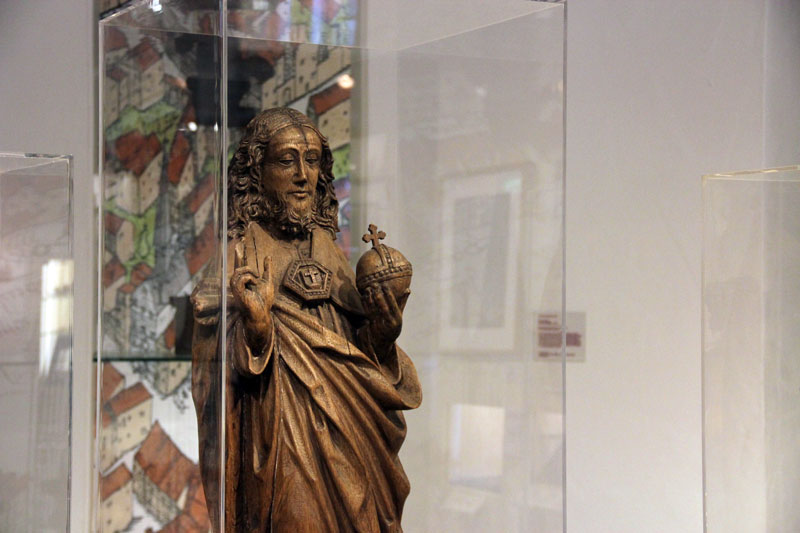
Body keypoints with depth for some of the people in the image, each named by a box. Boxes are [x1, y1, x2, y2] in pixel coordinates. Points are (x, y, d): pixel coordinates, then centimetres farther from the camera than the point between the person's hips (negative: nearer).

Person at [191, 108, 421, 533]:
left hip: (343, 430, 6)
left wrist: (382, 333, -4)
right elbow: (223, 370, -9)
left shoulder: (325, 247, 13)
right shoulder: (242, 251, -4)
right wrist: (256, 327, -27)